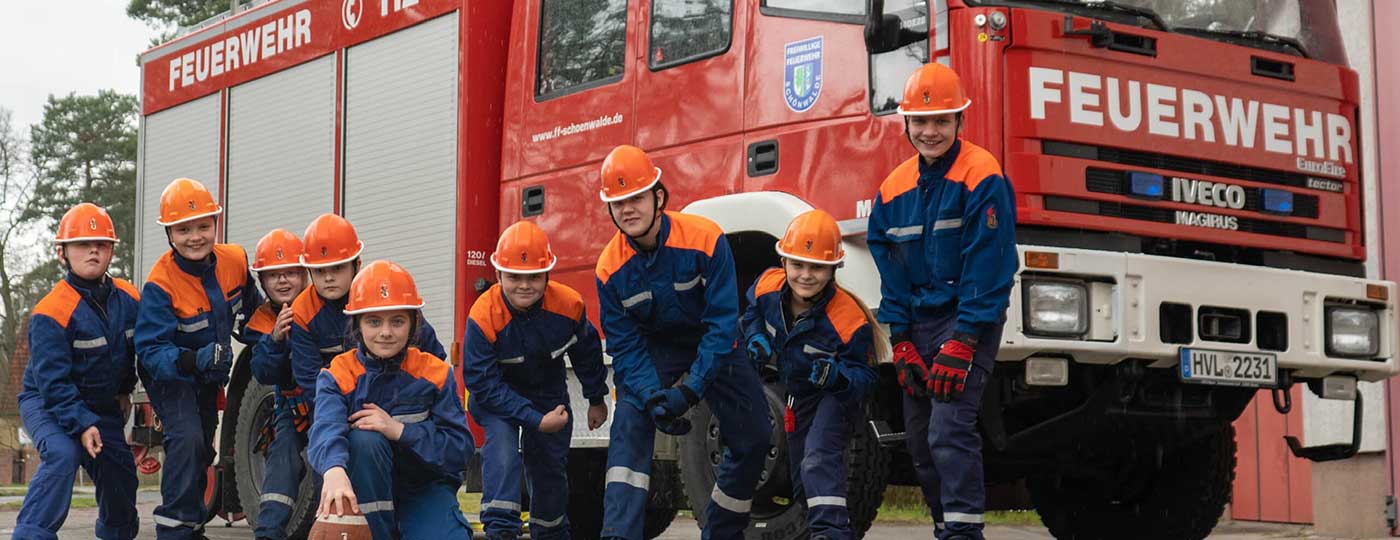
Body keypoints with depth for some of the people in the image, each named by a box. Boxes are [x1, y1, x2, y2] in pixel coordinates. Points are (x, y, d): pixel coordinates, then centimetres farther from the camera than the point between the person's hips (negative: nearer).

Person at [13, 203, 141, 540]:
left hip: (104, 407, 6)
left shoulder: (129, 299, -5)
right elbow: (52, 379, -26)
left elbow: (133, 348, 15)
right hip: (46, 402, -6)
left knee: (121, 475, 10)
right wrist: (81, 424, -31)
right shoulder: (51, 312, -24)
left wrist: (125, 389, 19)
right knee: (62, 455, -34)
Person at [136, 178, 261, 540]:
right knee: (187, 439, -28)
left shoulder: (235, 261, -17)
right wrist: (193, 360, -50)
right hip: (170, 374, -6)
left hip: (210, 375, 6)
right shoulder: (160, 285, -32)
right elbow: (150, 350, -35)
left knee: (202, 451, 20)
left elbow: (250, 303, 7)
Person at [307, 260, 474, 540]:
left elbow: (460, 449, -14)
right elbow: (326, 426, -31)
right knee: (363, 439, -32)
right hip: (365, 488, 0)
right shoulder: (339, 375, -9)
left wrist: (399, 430, -27)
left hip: (424, 486, 0)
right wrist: (334, 470, -54)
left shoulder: (436, 373, -6)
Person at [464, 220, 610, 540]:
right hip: (497, 394, -3)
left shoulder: (569, 304, -22)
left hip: (549, 393, 3)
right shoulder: (484, 317, -31)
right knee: (501, 442, -30)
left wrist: (596, 399, 11)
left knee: (550, 466, 8)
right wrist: (535, 420, -31)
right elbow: (483, 384, -28)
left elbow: (587, 352, -1)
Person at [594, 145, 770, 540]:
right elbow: (625, 347, -15)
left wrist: (690, 390, -34)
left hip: (714, 347, 0)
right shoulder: (610, 269, -19)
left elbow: (722, 324, -27)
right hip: (654, 350, 0)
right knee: (629, 429, -23)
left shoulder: (706, 240, -28)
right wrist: (651, 398, -33)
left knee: (753, 440, 0)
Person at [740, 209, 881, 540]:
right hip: (797, 395, 7)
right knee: (802, 474, 22)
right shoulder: (768, 287, -19)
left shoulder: (849, 320, -33)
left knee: (818, 459, -32)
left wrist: (839, 375, -43)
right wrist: (756, 339, -13)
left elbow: (865, 376, -23)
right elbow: (753, 314, 7)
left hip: (837, 397, -7)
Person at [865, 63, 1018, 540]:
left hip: (970, 317, -7)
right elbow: (889, 269, 11)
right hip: (918, 321, 7)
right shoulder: (894, 188, 8)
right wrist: (901, 343, 3)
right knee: (920, 438, 9)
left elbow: (987, 265, -16)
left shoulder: (983, 178, -12)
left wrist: (961, 344, -19)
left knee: (950, 430, -19)